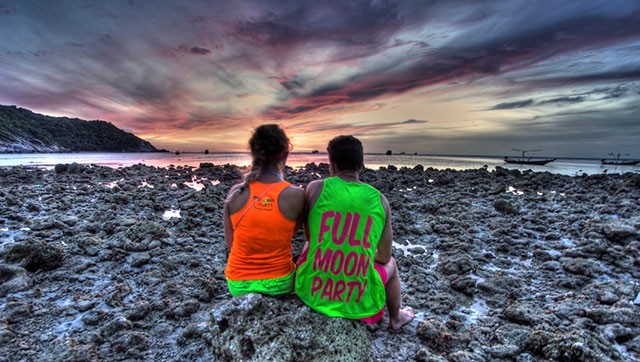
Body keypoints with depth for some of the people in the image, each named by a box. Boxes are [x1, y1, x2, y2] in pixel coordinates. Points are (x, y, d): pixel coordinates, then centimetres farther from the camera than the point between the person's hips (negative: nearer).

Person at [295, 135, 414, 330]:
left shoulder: (316, 188, -10)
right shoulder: (379, 200, -5)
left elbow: (310, 236, 4)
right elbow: (385, 256, 6)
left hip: (312, 293, 0)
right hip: (359, 303, 0)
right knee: (390, 264, 32)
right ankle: (396, 318, 55)